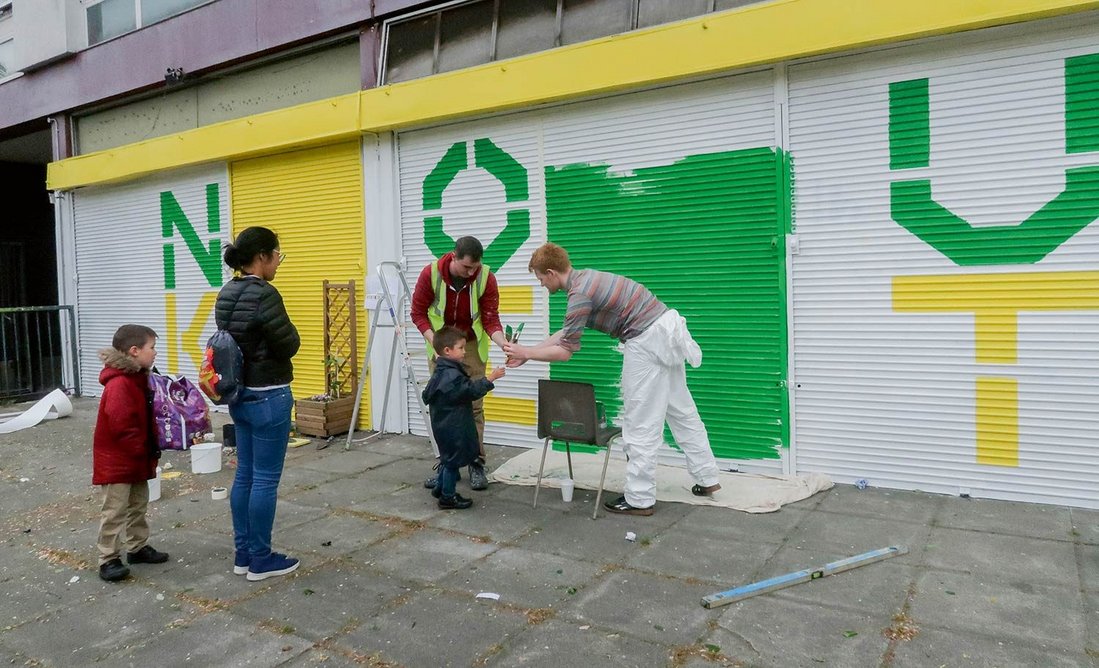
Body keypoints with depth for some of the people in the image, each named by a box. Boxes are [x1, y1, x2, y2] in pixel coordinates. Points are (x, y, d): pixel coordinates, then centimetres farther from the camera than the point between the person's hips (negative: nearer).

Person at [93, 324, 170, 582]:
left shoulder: (140, 378, 8)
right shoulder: (118, 384, -24)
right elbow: (121, 425, -27)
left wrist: (151, 448, 6)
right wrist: (144, 448, -18)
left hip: (137, 458, 10)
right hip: (116, 459, -10)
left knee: (139, 505, 17)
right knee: (115, 510, -2)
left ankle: (138, 547, 29)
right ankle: (108, 559, 7)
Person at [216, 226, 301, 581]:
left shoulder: (226, 294, 8)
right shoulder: (264, 294, -20)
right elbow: (289, 345, -15)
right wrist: (284, 328, 0)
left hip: (239, 395, 9)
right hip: (269, 397, -9)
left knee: (245, 475, 15)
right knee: (265, 480, 1)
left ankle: (243, 554, 25)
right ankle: (261, 560, 13)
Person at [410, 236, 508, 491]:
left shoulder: (486, 278, -18)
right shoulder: (430, 273, -18)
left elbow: (491, 319, -15)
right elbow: (418, 312, -8)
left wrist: (503, 343, -35)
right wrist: (434, 341, -20)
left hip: (471, 344, -1)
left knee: (473, 405, -2)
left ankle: (476, 464, 7)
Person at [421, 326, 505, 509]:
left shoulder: (441, 372, 9)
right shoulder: (452, 375, -24)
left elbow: (427, 395, 18)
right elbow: (472, 391, -28)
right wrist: (490, 379, -27)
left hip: (445, 424, 10)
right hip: (452, 427, -10)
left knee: (448, 458, 23)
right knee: (453, 460, 1)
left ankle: (439, 487, 36)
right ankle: (447, 497, 11)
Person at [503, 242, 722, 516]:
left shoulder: (579, 293, -16)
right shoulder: (585, 278, 14)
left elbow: (564, 351, -12)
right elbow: (566, 333, 20)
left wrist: (525, 352, 1)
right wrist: (526, 352, 20)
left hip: (647, 340, -10)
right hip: (666, 329, 10)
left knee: (640, 423, -1)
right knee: (681, 410, 18)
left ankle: (640, 499, 8)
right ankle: (707, 478, 30)